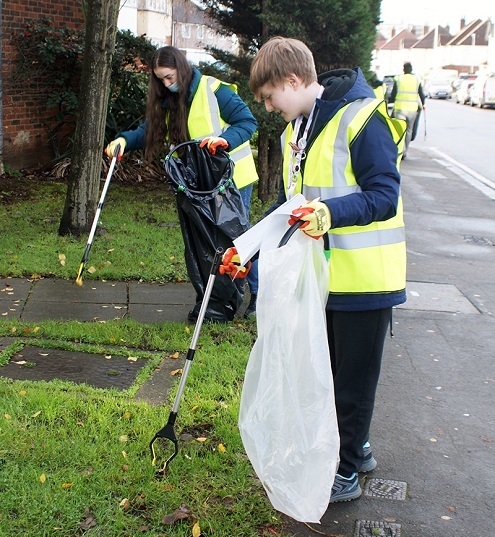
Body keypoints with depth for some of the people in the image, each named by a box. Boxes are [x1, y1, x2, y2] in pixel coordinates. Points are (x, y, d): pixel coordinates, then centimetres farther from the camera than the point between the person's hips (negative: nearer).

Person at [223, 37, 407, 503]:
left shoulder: (361, 119, -17)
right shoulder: (296, 130, 11)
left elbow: (384, 196, -23)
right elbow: (289, 203, 17)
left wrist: (331, 213, -39)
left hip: (363, 276, -9)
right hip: (321, 275, 9)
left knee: (352, 377, 5)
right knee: (327, 370, 20)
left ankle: (345, 474, 20)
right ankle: (355, 447, 39)